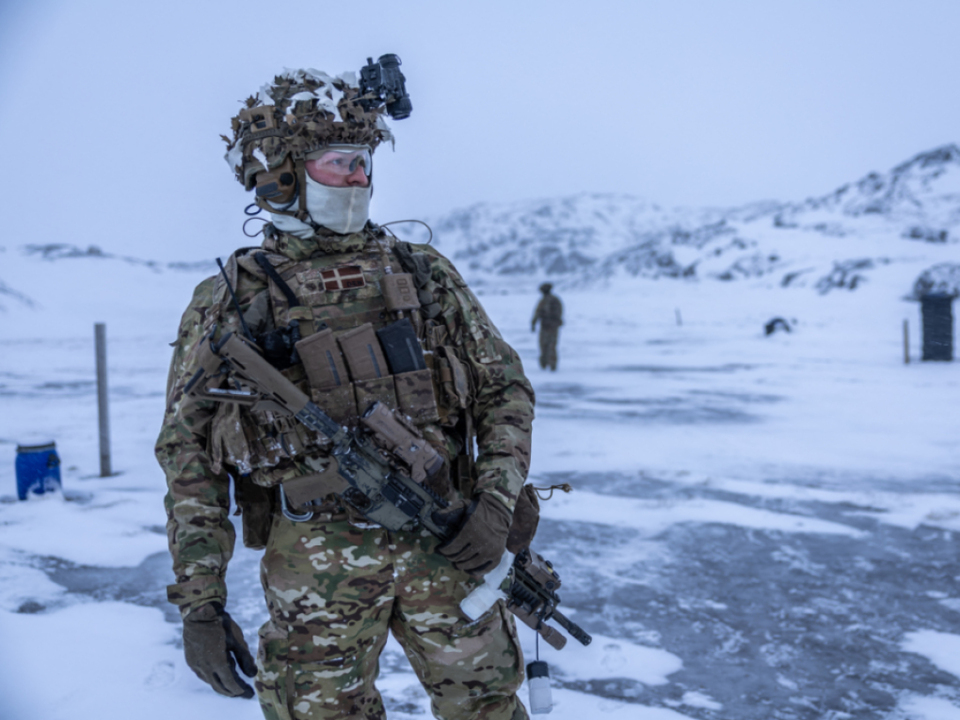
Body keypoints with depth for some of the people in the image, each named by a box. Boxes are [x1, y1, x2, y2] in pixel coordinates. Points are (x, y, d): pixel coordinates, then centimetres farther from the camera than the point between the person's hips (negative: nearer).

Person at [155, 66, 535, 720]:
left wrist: (496, 505, -5)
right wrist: (200, 601, -3)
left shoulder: (424, 272, 7)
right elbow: (189, 458, 2)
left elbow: (505, 388, 9)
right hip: (317, 563, -1)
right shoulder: (227, 304, 2)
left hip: (445, 544, 2)